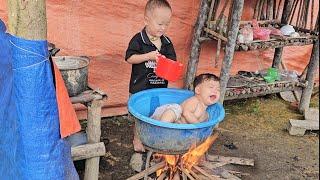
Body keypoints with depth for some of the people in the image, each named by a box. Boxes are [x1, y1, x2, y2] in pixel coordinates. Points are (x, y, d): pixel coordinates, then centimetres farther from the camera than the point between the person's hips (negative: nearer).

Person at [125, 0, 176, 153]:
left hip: (160, 87, 5)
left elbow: (172, 60, 9)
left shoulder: (167, 42, 4)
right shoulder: (138, 40, -11)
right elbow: (129, 58, -14)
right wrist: (148, 56, -24)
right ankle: (137, 139, 25)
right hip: (140, 87, -4)